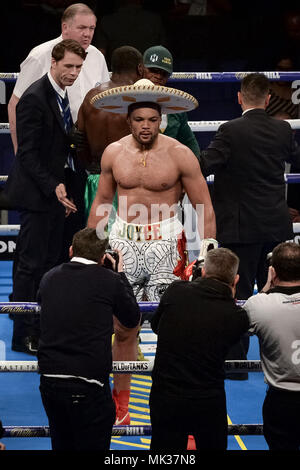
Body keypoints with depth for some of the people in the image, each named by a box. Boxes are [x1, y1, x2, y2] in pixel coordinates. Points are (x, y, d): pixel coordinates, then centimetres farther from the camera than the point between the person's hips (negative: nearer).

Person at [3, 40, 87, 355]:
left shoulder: (61, 96, 13)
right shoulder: (34, 98, -16)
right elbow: (28, 154, -19)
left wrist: (59, 187, 14)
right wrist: (54, 187, -24)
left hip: (53, 192, 9)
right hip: (35, 193, -9)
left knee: (49, 261, 11)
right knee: (31, 263, -5)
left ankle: (43, 326, 17)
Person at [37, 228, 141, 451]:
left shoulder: (49, 278, 6)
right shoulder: (109, 280, -6)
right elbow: (133, 319, 9)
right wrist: (121, 274, 18)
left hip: (49, 380, 5)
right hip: (87, 385, -5)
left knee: (61, 444, 18)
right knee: (92, 445, 4)